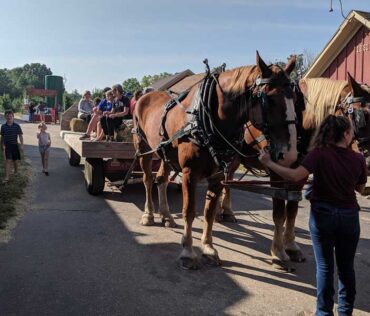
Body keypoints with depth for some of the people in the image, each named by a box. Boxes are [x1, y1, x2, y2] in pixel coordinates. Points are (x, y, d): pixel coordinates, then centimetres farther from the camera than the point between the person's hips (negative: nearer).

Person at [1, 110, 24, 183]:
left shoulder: (17, 126, -4)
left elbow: (20, 136, -2)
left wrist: (21, 145, -8)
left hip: (15, 145, 0)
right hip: (7, 146, 0)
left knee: (15, 160, 12)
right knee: (8, 161, -7)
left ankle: (16, 172, 38)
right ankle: (7, 177, -9)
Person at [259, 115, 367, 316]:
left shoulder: (320, 154, -15)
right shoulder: (358, 159, -5)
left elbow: (295, 176, -24)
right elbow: (361, 189, 8)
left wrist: (269, 163, -17)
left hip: (322, 215, -2)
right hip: (349, 216, 2)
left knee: (325, 266, 11)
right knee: (346, 266, 18)